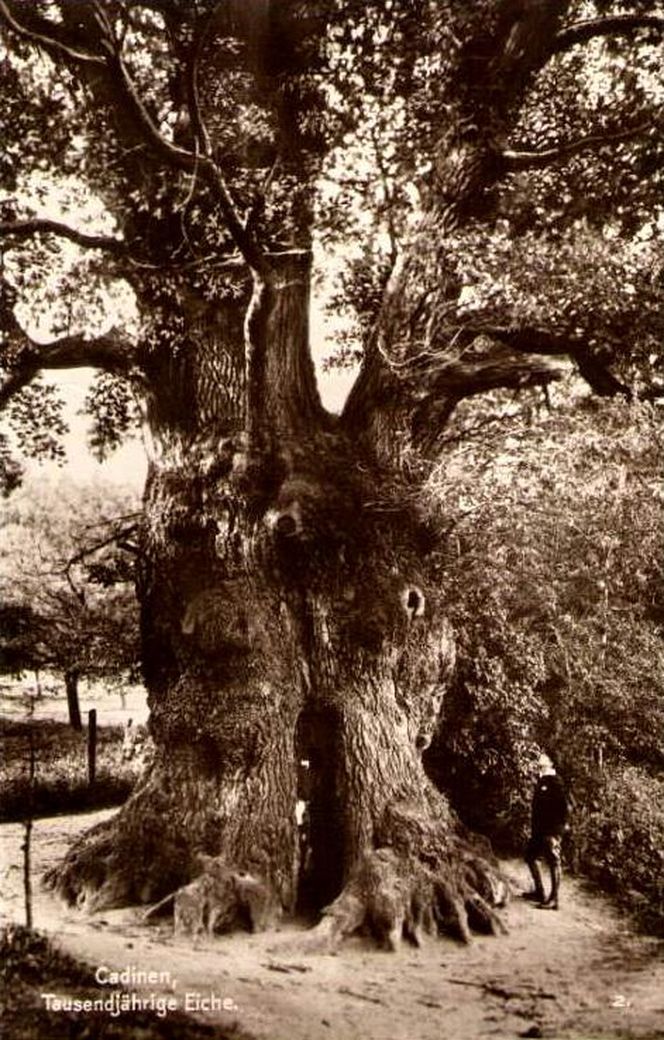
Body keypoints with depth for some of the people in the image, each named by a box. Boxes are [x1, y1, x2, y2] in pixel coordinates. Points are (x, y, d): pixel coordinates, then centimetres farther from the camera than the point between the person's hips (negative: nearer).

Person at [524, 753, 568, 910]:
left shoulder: (555, 782, -11)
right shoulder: (541, 782, 14)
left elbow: (563, 805, -16)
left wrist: (561, 825, -20)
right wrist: (534, 827, 19)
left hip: (552, 830, -10)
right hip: (539, 829, 10)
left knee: (553, 862, -4)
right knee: (530, 855, 17)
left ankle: (554, 900, 2)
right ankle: (539, 892, 28)